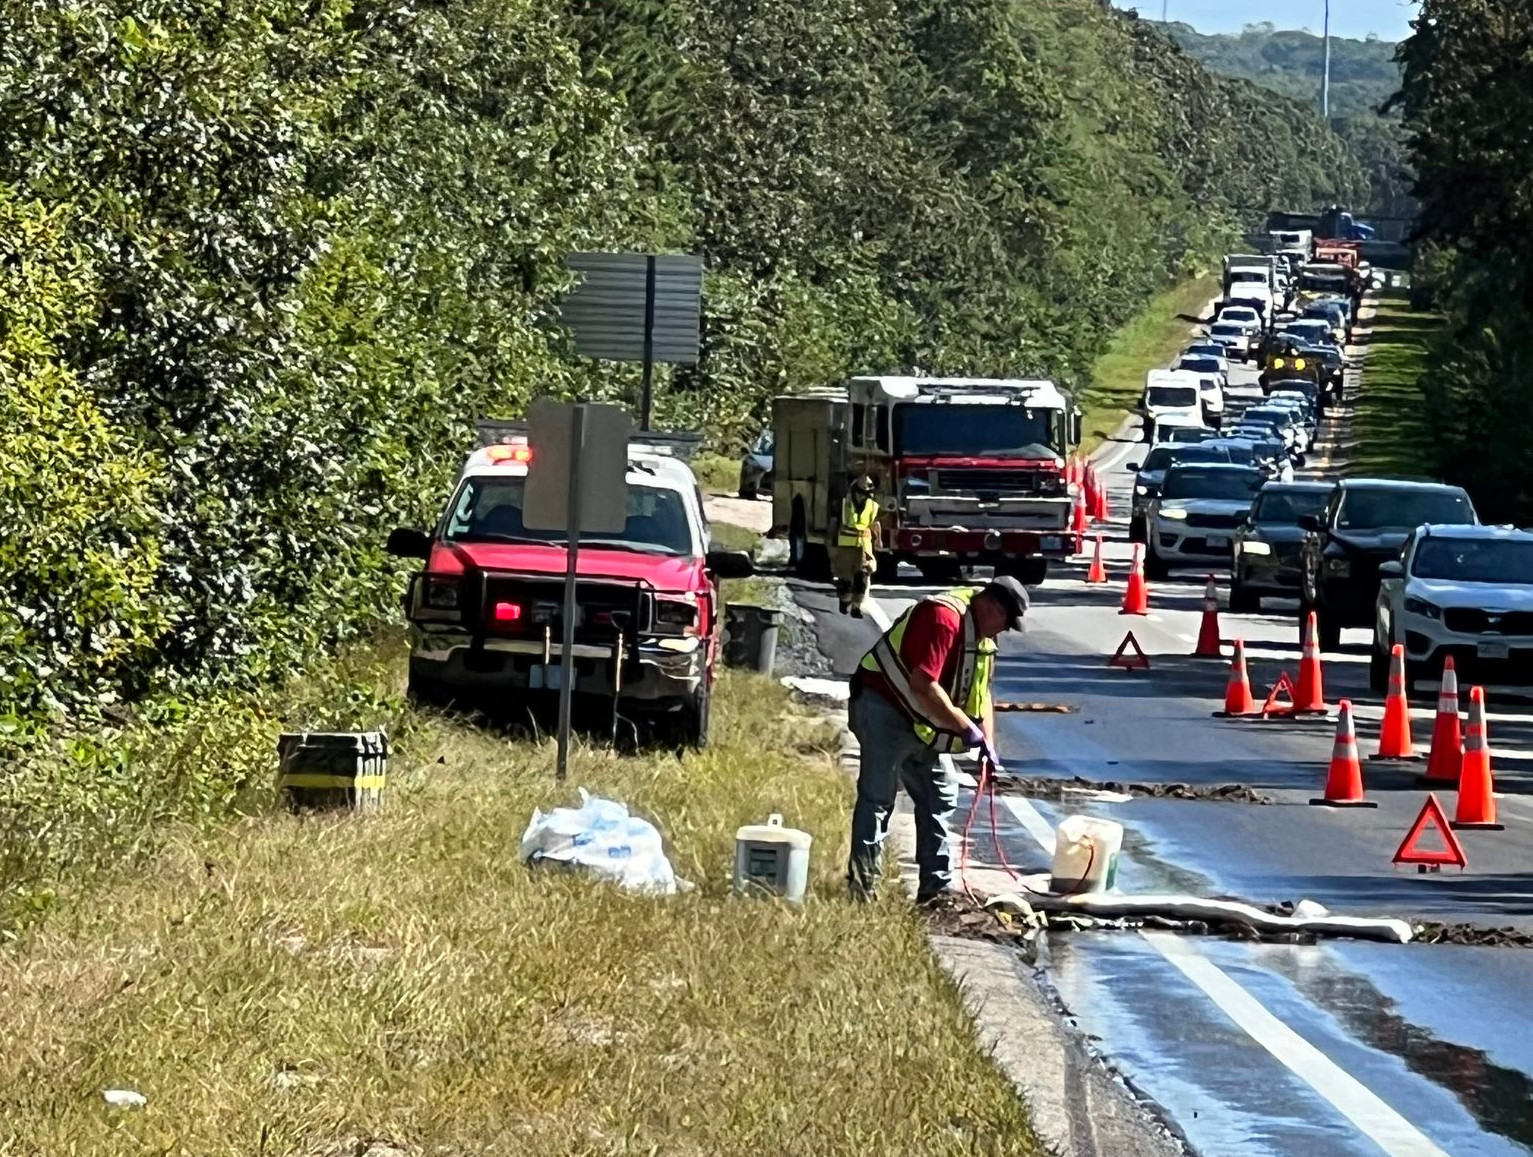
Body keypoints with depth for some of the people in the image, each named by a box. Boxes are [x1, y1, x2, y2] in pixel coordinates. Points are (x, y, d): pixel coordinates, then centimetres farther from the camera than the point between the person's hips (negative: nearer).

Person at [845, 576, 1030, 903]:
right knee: (877, 798, -13)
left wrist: (988, 743, 6)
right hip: (883, 709, -10)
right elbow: (923, 686, -32)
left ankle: (936, 888, 14)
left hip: (920, 726, 10)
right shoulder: (944, 618, -25)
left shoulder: (982, 635, 8)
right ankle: (862, 887, -14)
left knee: (940, 800, 10)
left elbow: (981, 692, 17)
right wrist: (966, 728, -25)